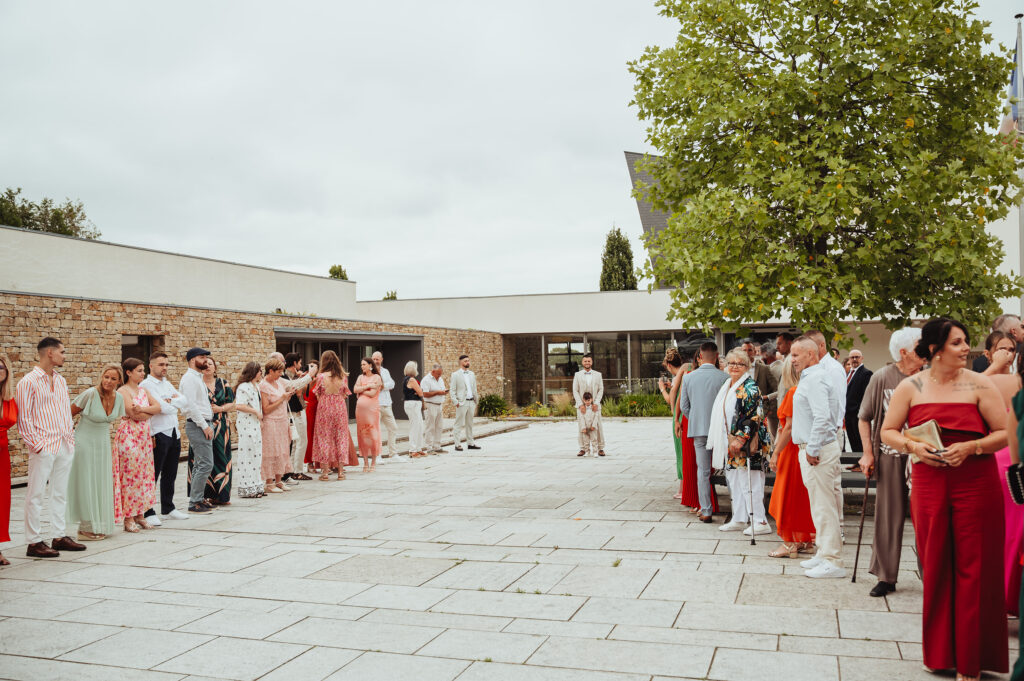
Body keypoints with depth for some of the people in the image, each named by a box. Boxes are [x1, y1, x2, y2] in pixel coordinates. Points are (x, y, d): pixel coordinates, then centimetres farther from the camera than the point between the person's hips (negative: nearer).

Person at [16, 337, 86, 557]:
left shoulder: (61, 380, 14)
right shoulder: (28, 382, -8)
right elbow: (23, 419, -10)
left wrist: (70, 437, 11)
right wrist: (36, 444, -14)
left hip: (65, 446, 7)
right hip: (43, 447, -7)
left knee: (60, 493, 12)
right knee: (36, 494, -2)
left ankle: (59, 536, 20)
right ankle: (34, 542, 3)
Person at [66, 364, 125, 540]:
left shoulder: (119, 398, -1)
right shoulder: (90, 394, -18)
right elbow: (69, 413, -10)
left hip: (104, 444, 6)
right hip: (85, 443, -6)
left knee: (102, 485, 8)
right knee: (86, 485, -2)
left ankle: (98, 527, 19)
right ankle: (85, 529, 6)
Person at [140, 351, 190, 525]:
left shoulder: (168, 384, 18)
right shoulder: (146, 385, -8)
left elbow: (185, 401, 8)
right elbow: (161, 407, -17)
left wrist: (169, 401, -7)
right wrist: (175, 402, 1)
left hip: (174, 433, 8)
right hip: (159, 434, -8)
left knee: (170, 474, 15)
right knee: (153, 475, -4)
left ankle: (168, 508, 25)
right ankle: (148, 513, 2)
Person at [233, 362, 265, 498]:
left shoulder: (256, 387, 17)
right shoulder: (244, 387, -13)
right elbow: (238, 406, -23)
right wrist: (256, 412, -15)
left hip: (256, 425, 10)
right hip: (247, 425, -10)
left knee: (257, 455, 11)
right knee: (248, 454, -6)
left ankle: (256, 487, 17)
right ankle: (247, 489, -1)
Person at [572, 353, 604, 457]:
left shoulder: (598, 375, 10)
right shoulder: (577, 375, 8)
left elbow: (601, 390, 5)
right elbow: (575, 391, 4)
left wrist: (596, 403, -8)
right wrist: (580, 404, -7)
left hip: (594, 405, 0)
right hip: (582, 405, 0)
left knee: (598, 426, -3)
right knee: (582, 427, -2)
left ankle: (600, 448, 4)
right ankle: (582, 449, 5)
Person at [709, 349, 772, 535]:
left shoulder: (750, 388, -12)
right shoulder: (727, 387, 15)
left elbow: (754, 417, -18)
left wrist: (740, 439, -22)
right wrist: (728, 441, 19)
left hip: (746, 443, -9)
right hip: (730, 443, 9)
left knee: (749, 483, -6)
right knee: (734, 481, 12)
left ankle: (760, 522, 1)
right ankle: (739, 519, 21)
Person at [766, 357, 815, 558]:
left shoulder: (793, 392, -16)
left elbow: (789, 427, -19)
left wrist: (776, 452, -15)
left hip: (792, 446, -8)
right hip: (806, 448, 8)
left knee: (788, 494, -1)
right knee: (803, 495, 15)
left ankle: (790, 544, 4)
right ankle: (805, 541, 22)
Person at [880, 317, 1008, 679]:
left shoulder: (979, 384, -1)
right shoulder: (910, 387, 3)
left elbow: (1004, 433, -1)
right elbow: (888, 432, 8)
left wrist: (970, 448, -17)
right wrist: (913, 447, -10)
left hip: (976, 484, -1)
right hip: (929, 484, 2)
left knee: (973, 569, 0)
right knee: (935, 568, 8)